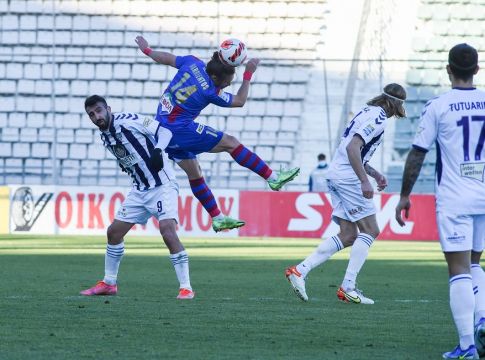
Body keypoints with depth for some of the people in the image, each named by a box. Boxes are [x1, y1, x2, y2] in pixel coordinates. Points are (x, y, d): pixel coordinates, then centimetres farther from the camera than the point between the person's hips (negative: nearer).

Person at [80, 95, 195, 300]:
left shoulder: (128, 121, -15)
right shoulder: (106, 138, 8)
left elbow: (164, 132, -17)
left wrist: (158, 150, -31)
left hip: (162, 186, -8)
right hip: (140, 190, 8)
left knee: (168, 232, -24)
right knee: (114, 232, 9)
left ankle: (186, 288, -19)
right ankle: (108, 284, 25)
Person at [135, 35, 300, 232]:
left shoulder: (192, 63, -4)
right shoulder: (210, 91, -19)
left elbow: (165, 58, 12)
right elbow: (240, 101, -4)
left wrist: (147, 50, 30)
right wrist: (248, 74, -2)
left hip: (164, 131, 9)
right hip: (180, 130, -9)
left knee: (194, 172, 14)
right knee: (231, 143, -7)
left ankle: (217, 219, 19)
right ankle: (273, 178, -6)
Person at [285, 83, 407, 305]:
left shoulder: (369, 113, 19)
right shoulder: (378, 118, -12)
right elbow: (352, 148, -23)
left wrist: (374, 174, 21)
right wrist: (364, 180, -24)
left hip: (335, 176, 10)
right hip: (348, 178, -10)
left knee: (348, 236, 8)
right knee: (370, 230, -4)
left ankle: (300, 270, 1)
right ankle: (348, 287, -8)